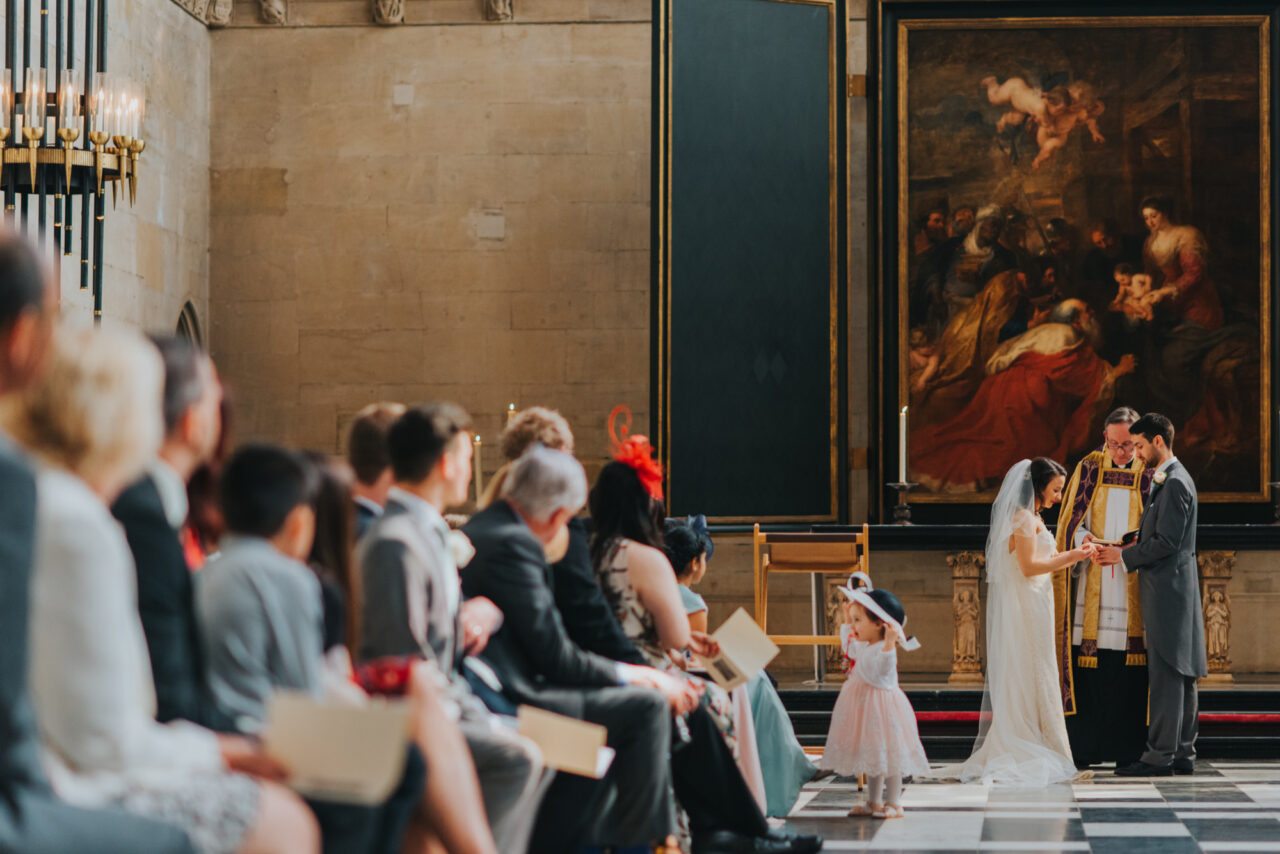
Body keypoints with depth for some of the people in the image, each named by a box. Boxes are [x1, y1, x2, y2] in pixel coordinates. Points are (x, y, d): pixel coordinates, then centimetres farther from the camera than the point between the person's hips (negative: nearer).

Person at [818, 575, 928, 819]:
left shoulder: (885, 649, -19)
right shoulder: (861, 646, 10)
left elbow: (882, 669, -36)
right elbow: (848, 646, 31)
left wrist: (889, 643, -44)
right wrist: (846, 620, 32)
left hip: (882, 705, -9)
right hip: (865, 707, 9)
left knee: (889, 756, -4)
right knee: (871, 757, 15)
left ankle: (894, 803, 2)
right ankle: (874, 802, 24)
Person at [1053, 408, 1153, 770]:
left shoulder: (1149, 477, 6)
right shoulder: (1088, 471, 8)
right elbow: (1070, 521, 8)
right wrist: (1084, 539, -14)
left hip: (1132, 587, -1)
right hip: (1091, 586, 1)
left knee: (1129, 670, -4)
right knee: (1086, 665, -4)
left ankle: (1128, 751, 2)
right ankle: (1081, 749, 1)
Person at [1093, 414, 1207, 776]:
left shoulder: (1174, 484, -15)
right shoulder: (1169, 480, 17)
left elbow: (1166, 542, -19)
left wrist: (1123, 556, -10)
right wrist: (1122, 551, 10)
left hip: (1169, 592, -10)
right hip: (1172, 592, 10)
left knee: (1166, 675, -8)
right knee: (1180, 675, 11)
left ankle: (1159, 756, -7)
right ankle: (1183, 753, 16)